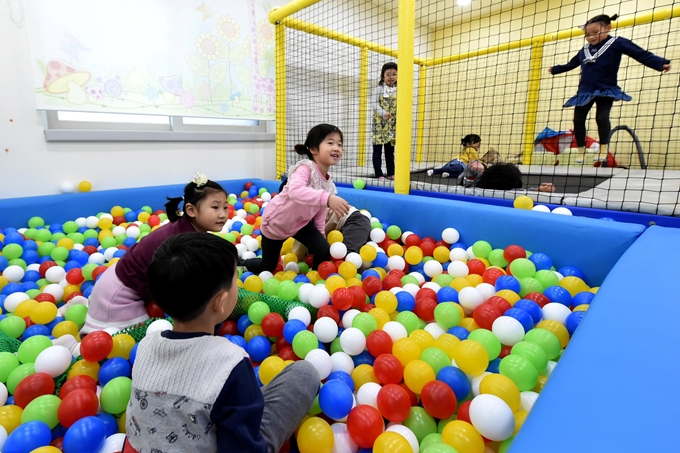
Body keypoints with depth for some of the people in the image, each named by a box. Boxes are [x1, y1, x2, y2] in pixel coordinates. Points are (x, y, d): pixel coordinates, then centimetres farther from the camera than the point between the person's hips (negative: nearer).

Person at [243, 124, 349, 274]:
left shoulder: (328, 182, -8)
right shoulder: (305, 168, -32)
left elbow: (320, 211, 5)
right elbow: (295, 191, -54)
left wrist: (320, 232, 7)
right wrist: (327, 198, -65)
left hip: (301, 222, 6)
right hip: (276, 222, -6)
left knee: (324, 251, -9)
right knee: (267, 268, 12)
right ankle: (240, 264, 42)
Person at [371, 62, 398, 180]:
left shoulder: (399, 90, 5)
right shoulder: (379, 89, -4)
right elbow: (374, 104, -13)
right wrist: (383, 113, -25)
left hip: (392, 125, 4)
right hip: (379, 124, -3)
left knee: (390, 150, 12)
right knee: (377, 151, -1)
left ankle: (391, 173, 20)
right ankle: (379, 174, 5)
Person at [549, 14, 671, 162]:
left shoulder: (617, 43, -5)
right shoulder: (585, 49, 11)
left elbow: (641, 54, -11)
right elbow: (571, 64, 30)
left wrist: (661, 63, -23)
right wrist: (555, 69, 40)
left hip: (606, 90, -5)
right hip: (585, 91, 6)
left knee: (602, 118, -20)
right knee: (578, 119, 1)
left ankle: (603, 148, -1)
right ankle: (581, 151, 13)